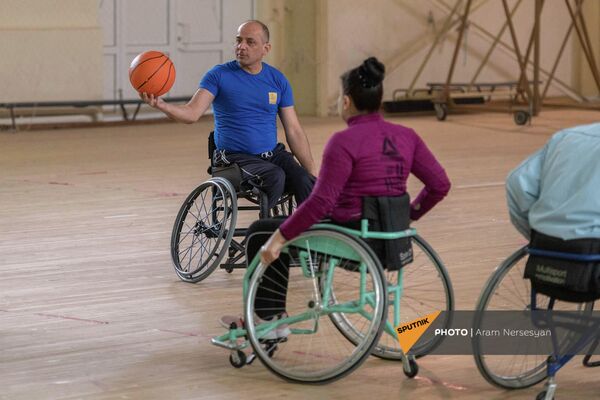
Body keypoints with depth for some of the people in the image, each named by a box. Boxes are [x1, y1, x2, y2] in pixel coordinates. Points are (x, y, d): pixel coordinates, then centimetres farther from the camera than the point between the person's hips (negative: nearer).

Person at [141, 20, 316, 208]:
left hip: (273, 154, 3)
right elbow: (192, 113, -13)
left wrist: (312, 171, 2)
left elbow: (294, 131, 10)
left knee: (305, 183, -27)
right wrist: (161, 105, -34)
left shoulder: (278, 80, 9)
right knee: (275, 177, -34)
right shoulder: (220, 75, -1)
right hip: (235, 157, -3)